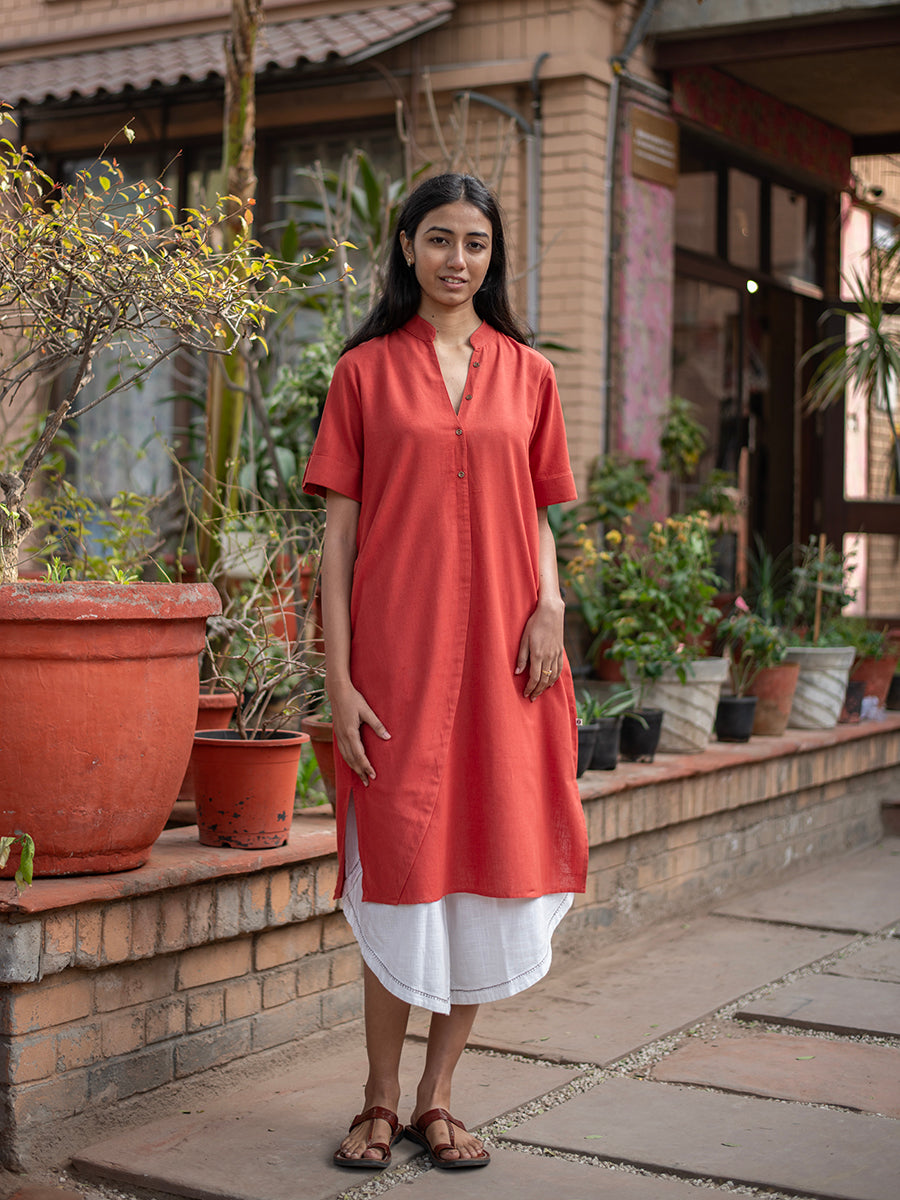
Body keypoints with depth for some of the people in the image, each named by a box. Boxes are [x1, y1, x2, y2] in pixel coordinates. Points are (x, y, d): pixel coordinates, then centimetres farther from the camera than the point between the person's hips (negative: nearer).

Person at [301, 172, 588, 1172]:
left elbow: (537, 516, 15)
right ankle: (381, 1102, 15)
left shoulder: (526, 374, 12)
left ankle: (437, 1098, 17)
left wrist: (550, 603, -6)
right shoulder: (365, 371, 5)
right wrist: (338, 678, -6)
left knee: (488, 866, 4)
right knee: (401, 868, 0)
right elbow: (338, 532, 1)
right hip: (397, 654, -2)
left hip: (501, 653, 3)